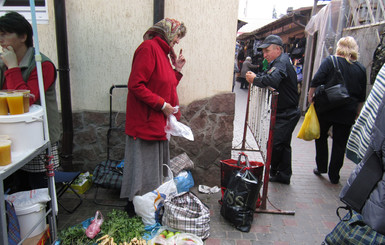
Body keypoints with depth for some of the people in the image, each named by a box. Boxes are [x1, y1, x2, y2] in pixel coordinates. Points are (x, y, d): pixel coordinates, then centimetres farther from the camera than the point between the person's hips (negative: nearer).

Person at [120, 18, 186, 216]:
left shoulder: (163, 52, 18)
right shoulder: (149, 48, -12)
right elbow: (135, 85, -21)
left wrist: (177, 70, 9)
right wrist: (162, 105, -18)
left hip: (159, 123, 10)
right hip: (145, 122, -10)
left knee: (157, 168, 17)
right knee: (142, 167, 0)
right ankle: (133, 209, 16)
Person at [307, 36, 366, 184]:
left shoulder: (330, 61, -6)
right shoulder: (361, 69, 6)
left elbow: (316, 81, -16)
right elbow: (362, 97, 10)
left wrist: (310, 96, -3)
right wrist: (357, 114, 19)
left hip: (326, 109, -2)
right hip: (347, 113, 3)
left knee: (321, 136, 18)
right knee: (340, 143, 9)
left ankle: (321, 167, 23)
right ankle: (334, 176, 17)